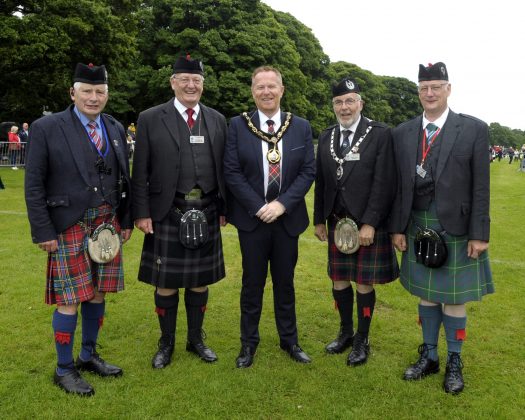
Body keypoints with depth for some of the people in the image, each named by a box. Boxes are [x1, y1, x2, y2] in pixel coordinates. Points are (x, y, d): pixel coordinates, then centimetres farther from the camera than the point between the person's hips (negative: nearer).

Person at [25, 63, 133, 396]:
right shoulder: (46, 128, -5)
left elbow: (124, 180, 12)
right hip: (69, 227, -4)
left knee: (98, 293, 13)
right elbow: (34, 185, -6)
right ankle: (64, 369, 18)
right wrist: (43, 231, -10)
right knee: (70, 299, 0)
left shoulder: (116, 129, 9)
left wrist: (126, 221, 10)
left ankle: (89, 355, 31)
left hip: (108, 225, 5)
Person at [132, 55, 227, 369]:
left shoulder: (217, 120, 8)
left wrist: (224, 209, 6)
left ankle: (196, 339, 31)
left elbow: (223, 168, 9)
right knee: (166, 283, 7)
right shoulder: (150, 119, 0)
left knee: (200, 280, 13)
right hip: (167, 213, -2)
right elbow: (140, 172, -2)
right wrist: (142, 213, -7)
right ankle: (166, 343, 27)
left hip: (206, 212, 3)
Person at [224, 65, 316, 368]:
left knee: (285, 281, 13)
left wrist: (282, 204, -13)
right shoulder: (238, 125, -3)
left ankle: (289, 339, 30)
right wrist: (258, 207, -14)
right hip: (251, 218, -1)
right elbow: (232, 171, -6)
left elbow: (308, 171, -1)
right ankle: (249, 342, 26)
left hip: (287, 218, 2)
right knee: (253, 283, 9)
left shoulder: (301, 127, 2)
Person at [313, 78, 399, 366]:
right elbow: (321, 182, 11)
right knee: (338, 280, 12)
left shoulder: (380, 134, -7)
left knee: (364, 283, 6)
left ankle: (362, 340, 23)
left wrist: (369, 223, -17)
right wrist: (319, 219, 9)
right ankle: (345, 332, 32)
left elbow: (384, 183, -12)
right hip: (337, 222, 4)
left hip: (368, 223, -4)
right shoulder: (326, 137, 8)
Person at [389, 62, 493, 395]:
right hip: (418, 227, 3)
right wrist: (398, 227, 2)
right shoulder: (402, 133, 4)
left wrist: (479, 234, -10)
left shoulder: (474, 129, -5)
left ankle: (454, 362, 27)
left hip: (456, 228, -3)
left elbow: (481, 186, -7)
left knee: (453, 297, 7)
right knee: (426, 294, 15)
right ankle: (429, 356, 32)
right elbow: (400, 185, 5)